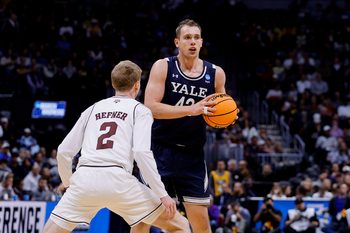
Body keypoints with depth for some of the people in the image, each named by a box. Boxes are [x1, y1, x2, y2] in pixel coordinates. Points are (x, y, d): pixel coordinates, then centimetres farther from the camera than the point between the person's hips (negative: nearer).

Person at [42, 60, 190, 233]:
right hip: (117, 180, -3)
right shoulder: (140, 110, 13)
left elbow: (63, 152, 19)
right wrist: (163, 194, -3)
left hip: (84, 179, 3)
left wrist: (69, 184, 35)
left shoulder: (93, 109, 24)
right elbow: (141, 152, -4)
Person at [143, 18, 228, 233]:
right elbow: (150, 107, -18)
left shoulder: (216, 73, 2)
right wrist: (192, 109, -26)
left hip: (192, 155, 2)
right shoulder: (163, 67, -7)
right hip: (160, 150, -2)